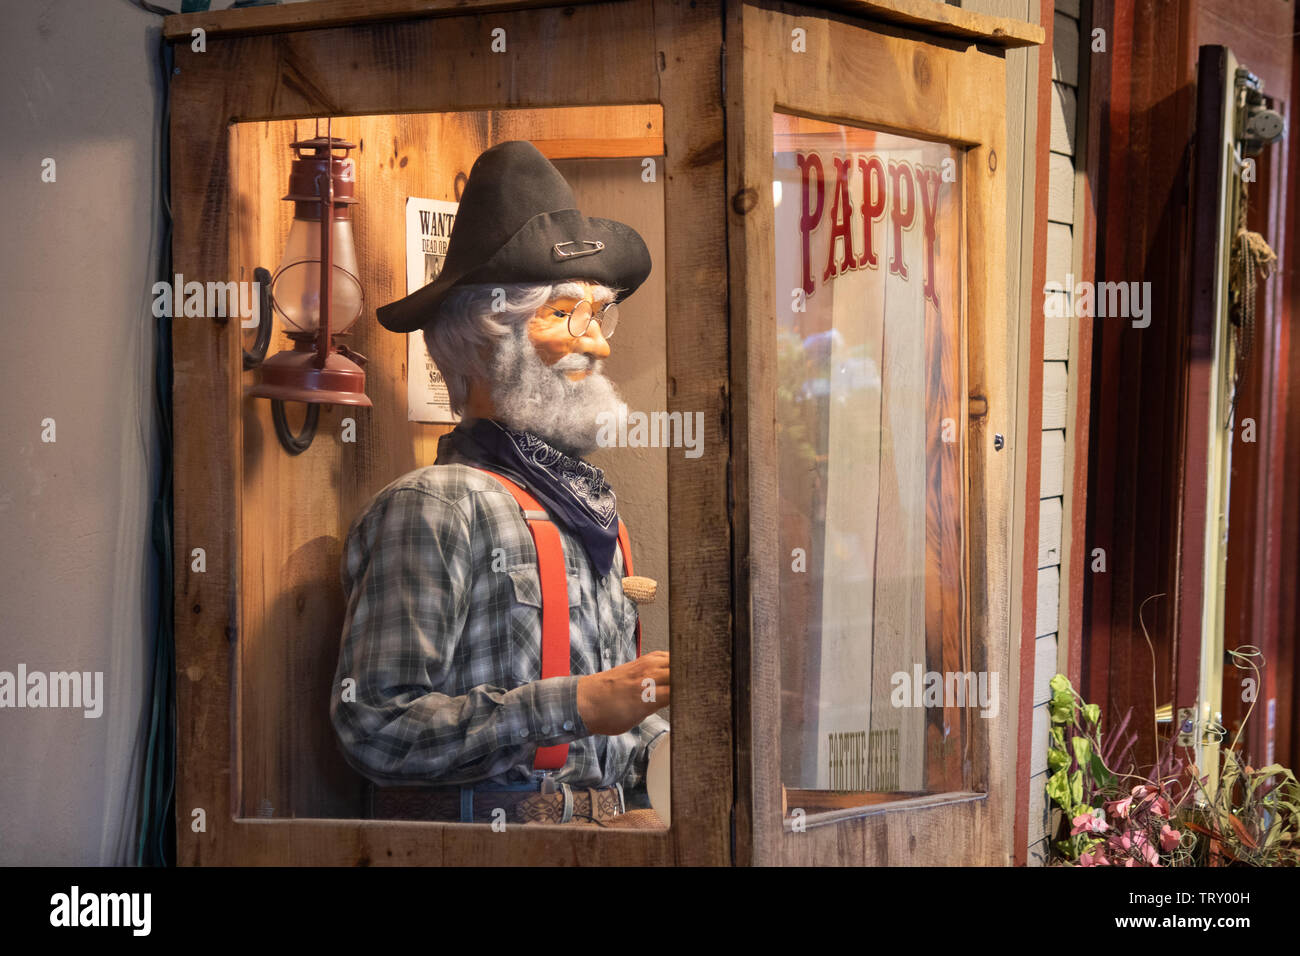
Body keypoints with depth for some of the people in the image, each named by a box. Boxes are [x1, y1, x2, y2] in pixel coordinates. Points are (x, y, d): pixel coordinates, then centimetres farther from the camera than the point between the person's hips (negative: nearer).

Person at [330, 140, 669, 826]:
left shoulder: (590, 505, 18)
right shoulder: (436, 506, -8)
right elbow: (374, 727, -16)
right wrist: (576, 706, -19)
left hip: (610, 818, 7)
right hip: (489, 823, -7)